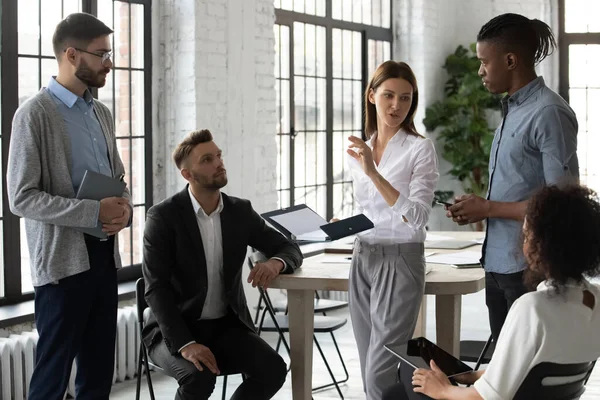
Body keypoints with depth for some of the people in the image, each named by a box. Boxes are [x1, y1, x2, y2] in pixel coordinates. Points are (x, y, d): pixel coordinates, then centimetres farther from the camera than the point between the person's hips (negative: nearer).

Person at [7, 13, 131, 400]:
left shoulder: (102, 113, 12)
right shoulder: (35, 114, -11)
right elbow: (22, 198, -15)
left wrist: (125, 209, -3)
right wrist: (94, 212, -22)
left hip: (105, 254, 7)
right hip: (63, 260, -7)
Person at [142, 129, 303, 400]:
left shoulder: (240, 211, 3)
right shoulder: (163, 216, -12)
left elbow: (290, 249, 10)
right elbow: (156, 289, -18)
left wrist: (275, 263, -17)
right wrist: (185, 344, -31)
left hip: (226, 326, 5)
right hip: (174, 331, -4)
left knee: (273, 369, -21)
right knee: (200, 376, -34)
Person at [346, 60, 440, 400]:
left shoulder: (420, 148, -8)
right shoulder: (359, 150, 11)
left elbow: (417, 218, -19)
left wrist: (374, 172, -26)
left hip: (400, 261, -6)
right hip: (362, 260, 6)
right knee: (371, 372, 8)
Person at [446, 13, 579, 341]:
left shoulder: (548, 113, -14)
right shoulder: (512, 110, 13)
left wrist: (488, 208, -12)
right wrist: (477, 208, 3)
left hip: (530, 267, -9)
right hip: (499, 262, 9)